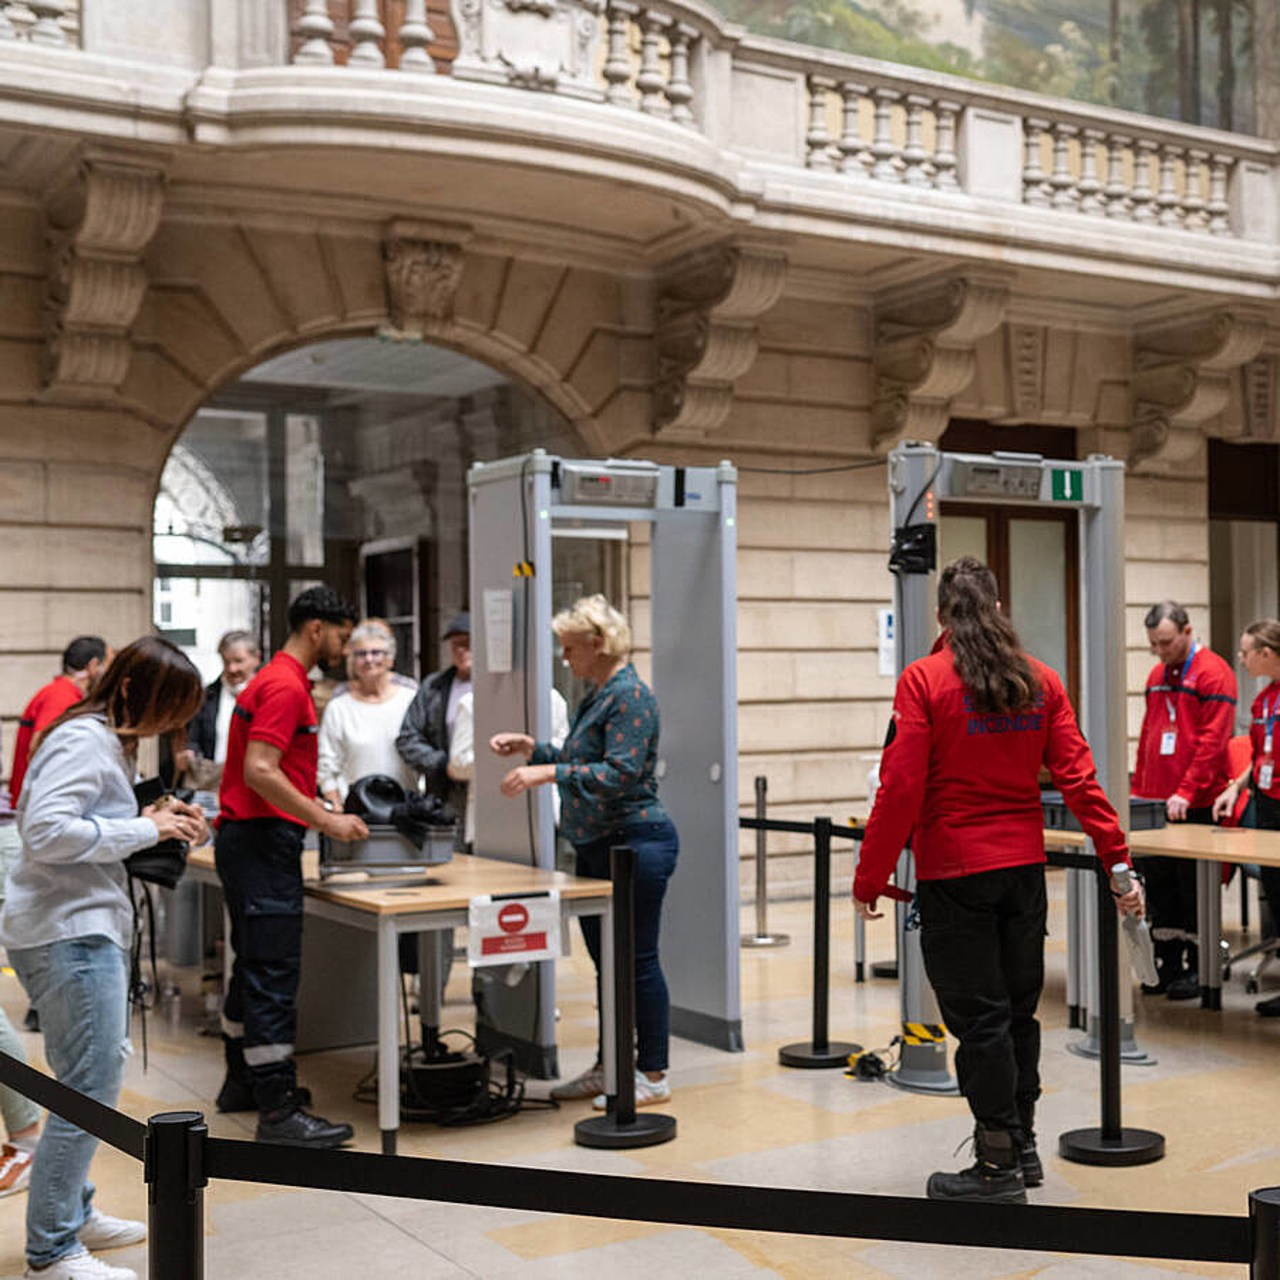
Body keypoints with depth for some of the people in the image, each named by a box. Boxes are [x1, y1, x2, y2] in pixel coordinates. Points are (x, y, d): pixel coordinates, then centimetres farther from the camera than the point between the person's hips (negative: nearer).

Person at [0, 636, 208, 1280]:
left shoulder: (108, 741, 17)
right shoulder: (83, 741, -15)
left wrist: (149, 818, 5)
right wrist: (145, 830, -19)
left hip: (85, 929, 11)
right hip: (67, 932, -11)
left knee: (95, 1077, 20)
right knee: (89, 1091, -7)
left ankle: (73, 1211, 34)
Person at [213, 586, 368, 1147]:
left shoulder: (277, 680, 18)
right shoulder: (286, 686, -14)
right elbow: (260, 771, -23)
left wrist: (320, 809, 18)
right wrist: (325, 821, -21)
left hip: (247, 838, 11)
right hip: (264, 842, -11)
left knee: (255, 966, 18)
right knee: (273, 974, -9)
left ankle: (243, 1080, 29)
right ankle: (278, 1110, -7)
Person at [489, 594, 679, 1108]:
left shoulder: (629, 696, -16)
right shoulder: (596, 694, 14)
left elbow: (620, 772, -24)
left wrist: (548, 772, -27)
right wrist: (533, 748, 12)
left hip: (635, 843, -10)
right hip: (596, 845, 10)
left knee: (638, 960, -2)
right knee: (606, 960, 15)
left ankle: (653, 1075, 8)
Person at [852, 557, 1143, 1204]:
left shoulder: (923, 680, -10)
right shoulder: (1040, 680, 4)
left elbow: (900, 790, -14)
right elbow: (1078, 776, 0)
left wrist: (869, 880, -7)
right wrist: (1118, 859, 3)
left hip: (954, 871, -5)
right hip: (1024, 865, 5)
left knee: (979, 1017, 2)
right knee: (1018, 1010, 17)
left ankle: (999, 1166, 10)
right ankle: (1021, 1147, 28)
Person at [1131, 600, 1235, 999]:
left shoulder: (1214, 674, -8)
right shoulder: (1157, 676, 14)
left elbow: (1213, 740, -15)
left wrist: (1186, 792, -20)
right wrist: (1138, 789, 13)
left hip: (1195, 806, -7)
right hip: (1152, 803, 7)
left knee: (1194, 889, 1)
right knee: (1159, 888, 9)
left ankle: (1197, 969, 10)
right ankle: (1167, 966, 18)